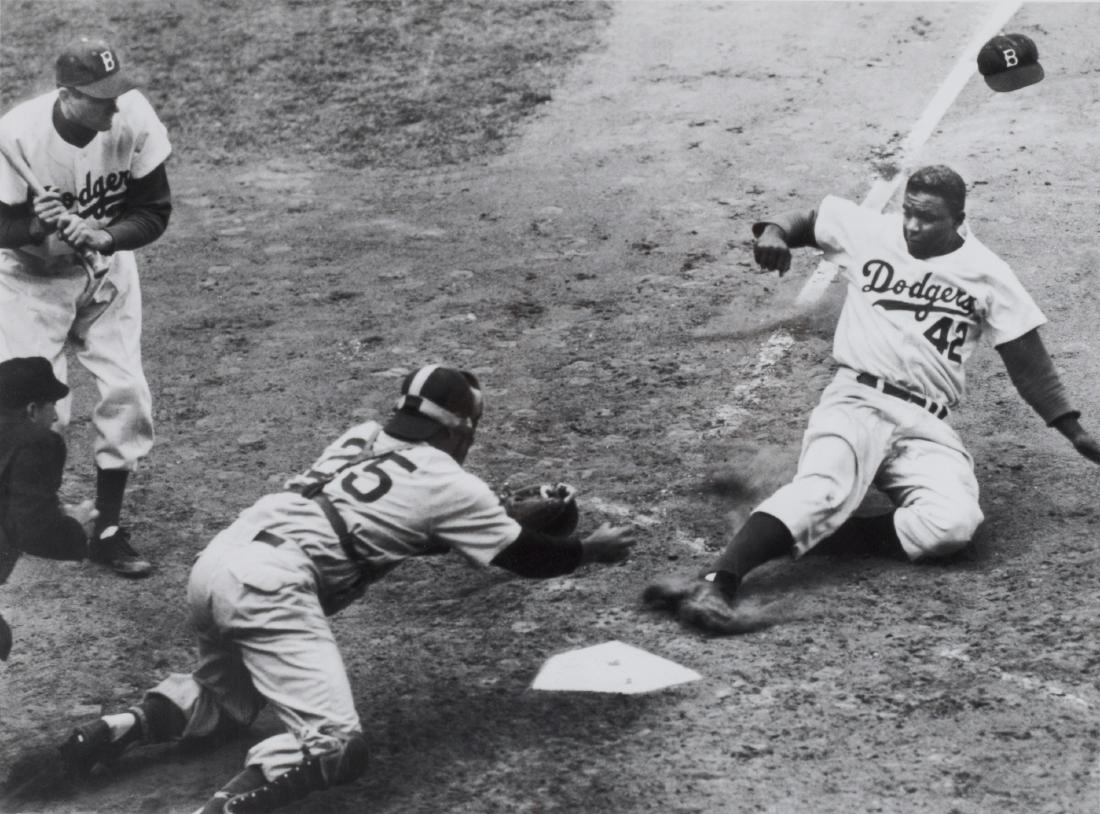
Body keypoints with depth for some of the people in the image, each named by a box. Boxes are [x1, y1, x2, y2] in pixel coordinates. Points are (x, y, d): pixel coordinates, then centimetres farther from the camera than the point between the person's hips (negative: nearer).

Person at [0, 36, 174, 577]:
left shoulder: (134, 119, -22)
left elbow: (155, 212, -13)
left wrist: (104, 237, -31)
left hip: (107, 268, 3)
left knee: (126, 394, -3)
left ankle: (109, 528, 13)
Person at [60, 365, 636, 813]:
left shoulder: (362, 437, 25)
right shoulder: (448, 483, 6)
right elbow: (523, 556, 14)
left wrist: (509, 512, 40)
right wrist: (590, 550, 32)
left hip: (215, 564, 8)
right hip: (270, 588, -8)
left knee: (228, 699, 32)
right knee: (335, 745, -12)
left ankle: (113, 732, 10)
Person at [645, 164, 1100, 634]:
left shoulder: (986, 273, 10)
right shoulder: (868, 232, 11)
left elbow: (1027, 361, 13)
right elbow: (806, 222, 24)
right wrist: (774, 231, -1)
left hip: (926, 425, 1)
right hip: (856, 399, -1)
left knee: (955, 522, -30)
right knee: (825, 486, -34)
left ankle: (804, 535, -28)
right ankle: (715, 584, -52)